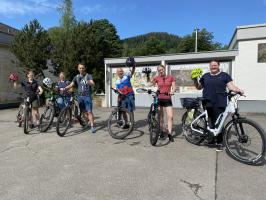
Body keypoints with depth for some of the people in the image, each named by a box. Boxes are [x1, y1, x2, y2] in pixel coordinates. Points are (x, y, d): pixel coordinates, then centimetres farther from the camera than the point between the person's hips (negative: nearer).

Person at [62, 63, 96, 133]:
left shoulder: (88, 76, 0)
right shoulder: (76, 77, 11)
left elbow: (92, 83, -18)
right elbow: (71, 85, 3)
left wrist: (89, 82, -41)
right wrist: (64, 88, -16)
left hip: (87, 96, -4)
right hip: (80, 96, 4)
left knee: (89, 111, -10)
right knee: (85, 112, 10)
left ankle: (92, 127, -8)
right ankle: (90, 122, 28)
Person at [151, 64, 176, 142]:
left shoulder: (171, 77, 4)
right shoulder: (156, 78, 2)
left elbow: (174, 87, 1)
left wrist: (172, 91, -18)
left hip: (167, 99, 1)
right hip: (159, 99, 0)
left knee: (170, 116, -9)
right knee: (160, 117, 7)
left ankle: (169, 133, 1)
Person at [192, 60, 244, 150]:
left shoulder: (225, 75, 7)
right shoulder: (205, 76, 15)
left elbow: (231, 86, 0)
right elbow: (199, 87, 19)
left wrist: (238, 90, -19)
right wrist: (195, 80, 2)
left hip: (219, 104, -3)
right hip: (207, 104, 3)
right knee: (210, 122, 7)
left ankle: (219, 142, 8)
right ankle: (211, 139, 23)